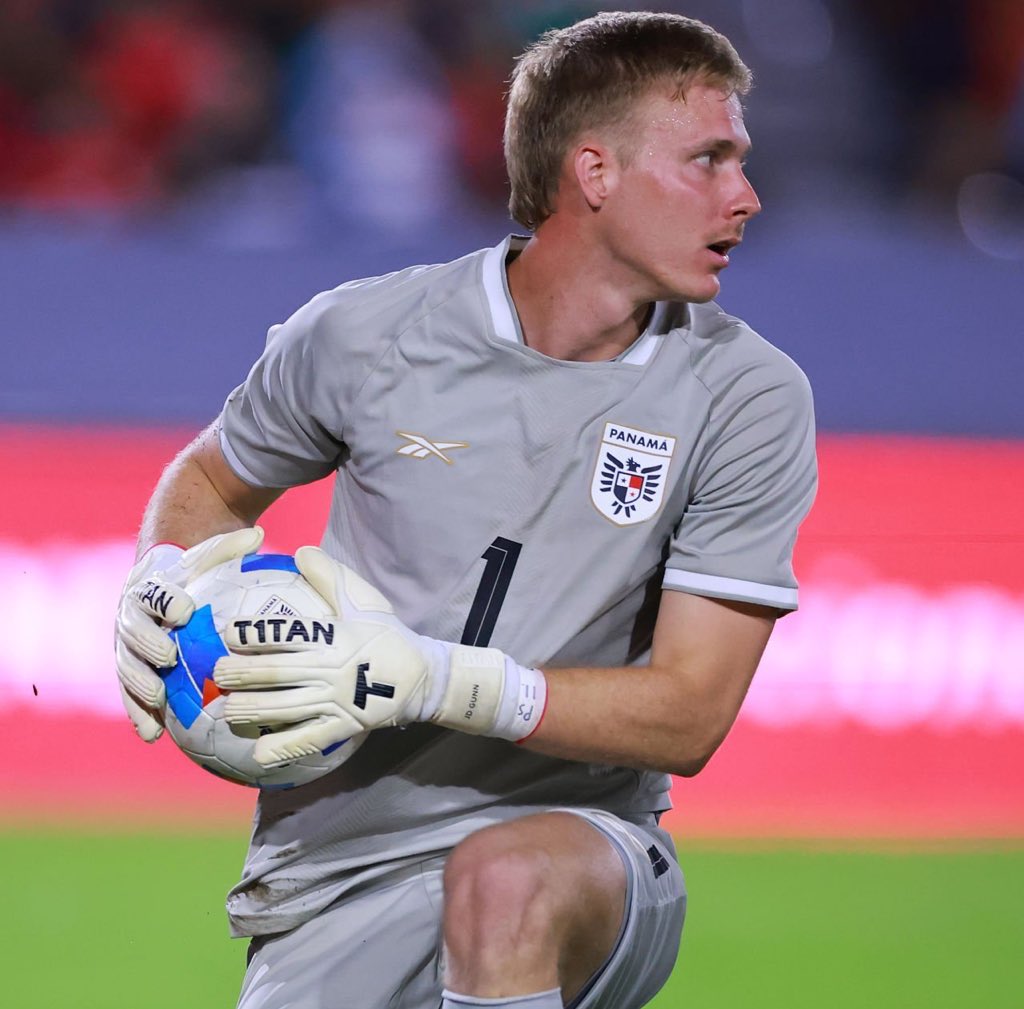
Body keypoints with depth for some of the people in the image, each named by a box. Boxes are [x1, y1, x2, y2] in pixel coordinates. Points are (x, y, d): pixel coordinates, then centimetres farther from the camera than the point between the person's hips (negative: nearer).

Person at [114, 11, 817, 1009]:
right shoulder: (362, 336, -2)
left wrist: (430, 681, -23)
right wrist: (160, 590, -4)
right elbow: (212, 479, 19)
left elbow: (688, 717, -11)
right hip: (333, 872, 3)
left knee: (507, 881, -37)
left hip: (579, 831, -2)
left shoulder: (748, 397, -5)